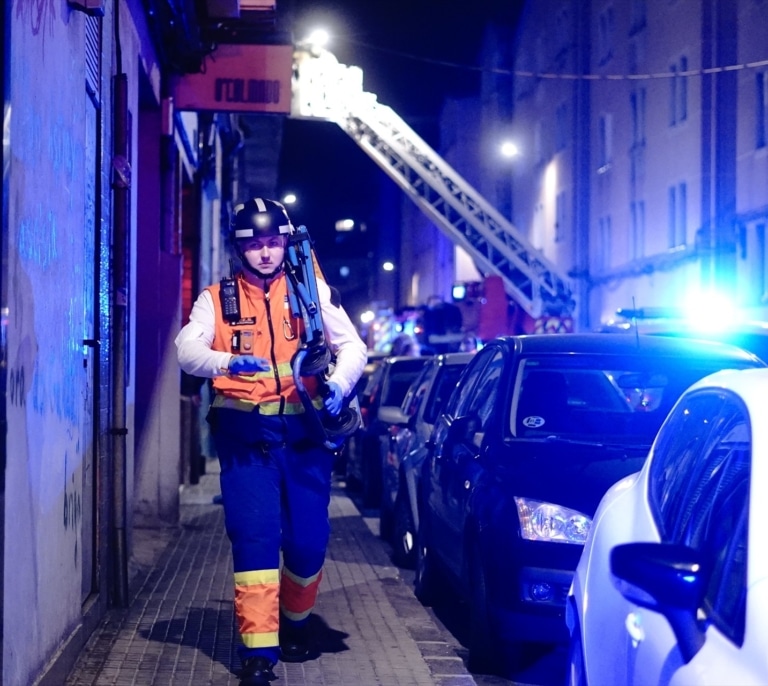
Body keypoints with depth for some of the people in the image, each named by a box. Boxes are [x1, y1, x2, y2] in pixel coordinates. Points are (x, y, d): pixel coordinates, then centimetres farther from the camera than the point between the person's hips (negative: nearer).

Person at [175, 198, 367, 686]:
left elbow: (352, 346, 6)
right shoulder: (218, 299, 7)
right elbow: (188, 349, -8)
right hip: (247, 435, -1)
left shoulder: (312, 291, 9)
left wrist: (338, 385, -16)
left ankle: (295, 623, 33)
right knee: (256, 537, -10)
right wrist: (229, 361, -29)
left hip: (305, 432, 2)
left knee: (308, 539, 6)